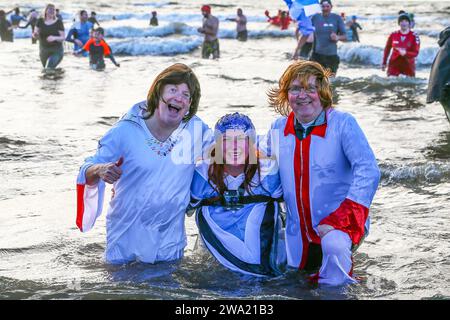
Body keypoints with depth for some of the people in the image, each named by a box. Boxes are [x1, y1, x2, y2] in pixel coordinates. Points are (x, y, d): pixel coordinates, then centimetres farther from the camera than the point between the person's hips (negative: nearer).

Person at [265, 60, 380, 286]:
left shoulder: (343, 123, -14)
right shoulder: (278, 128, 2)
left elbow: (368, 171, -21)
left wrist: (341, 217, -27)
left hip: (341, 218, -6)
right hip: (298, 227, 6)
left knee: (334, 246, -35)